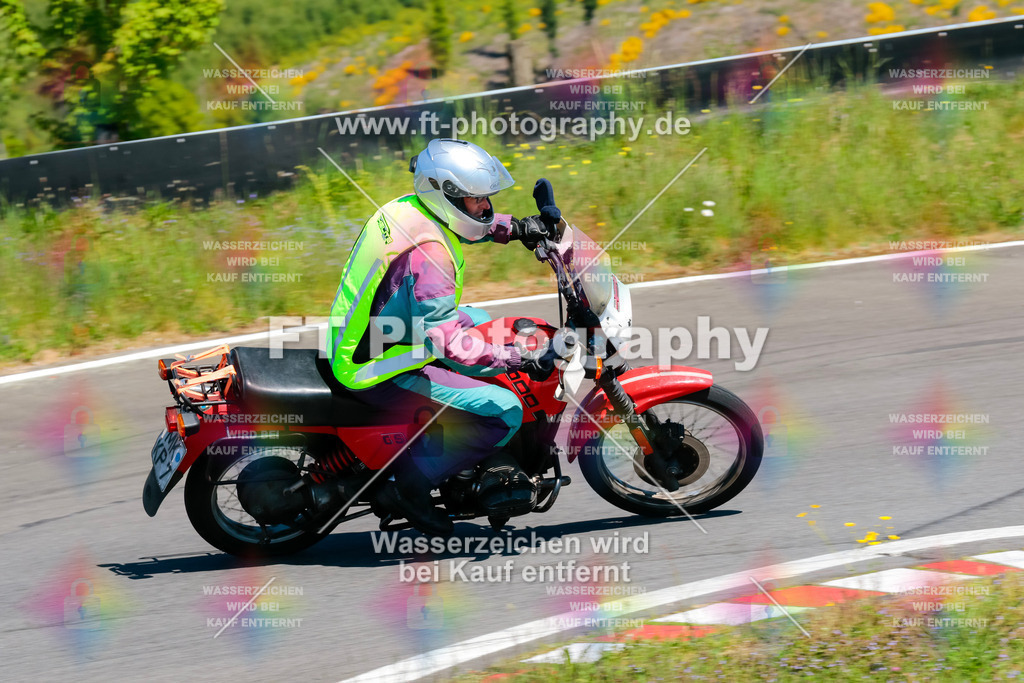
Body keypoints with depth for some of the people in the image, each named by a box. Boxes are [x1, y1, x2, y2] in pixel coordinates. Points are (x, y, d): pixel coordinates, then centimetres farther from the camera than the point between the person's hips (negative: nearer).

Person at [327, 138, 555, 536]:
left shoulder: (409, 207, 1)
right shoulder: (427, 252, -28)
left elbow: (469, 225, 24)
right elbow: (443, 335, -35)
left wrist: (514, 227, 11)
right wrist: (512, 358, -33)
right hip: (383, 373, -10)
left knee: (480, 322, 30)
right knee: (504, 411, -15)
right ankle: (410, 484, -5)